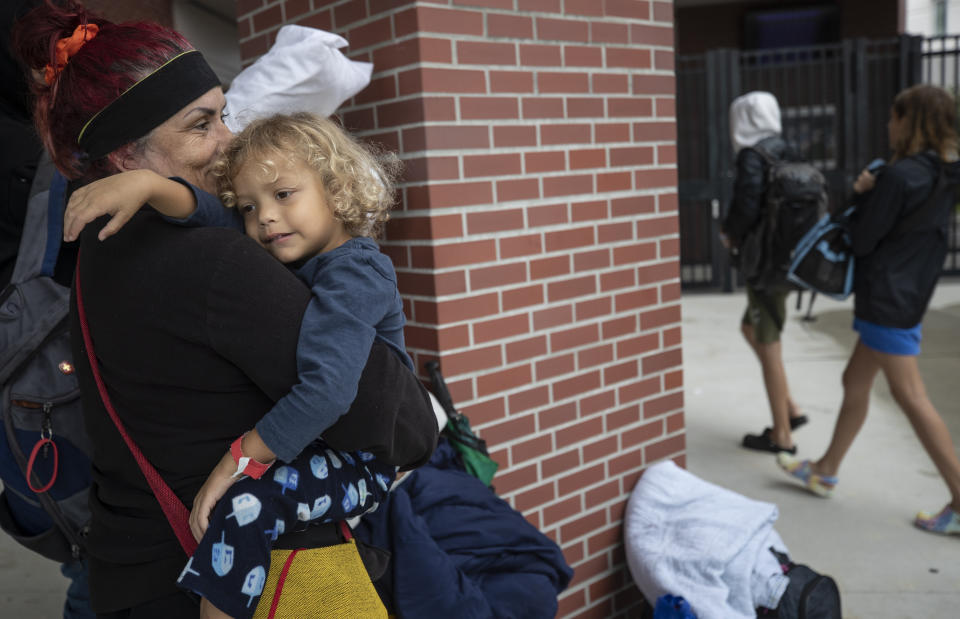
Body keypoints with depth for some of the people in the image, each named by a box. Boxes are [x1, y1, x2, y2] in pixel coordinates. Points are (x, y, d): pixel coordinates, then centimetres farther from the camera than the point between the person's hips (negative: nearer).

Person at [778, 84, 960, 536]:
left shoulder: (899, 176, -20)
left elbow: (862, 240, -15)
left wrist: (863, 195, 0)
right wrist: (873, 195, 3)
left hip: (887, 299, -10)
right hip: (911, 293, 10)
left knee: (910, 396, -4)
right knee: (855, 383, 17)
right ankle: (826, 471, 30)